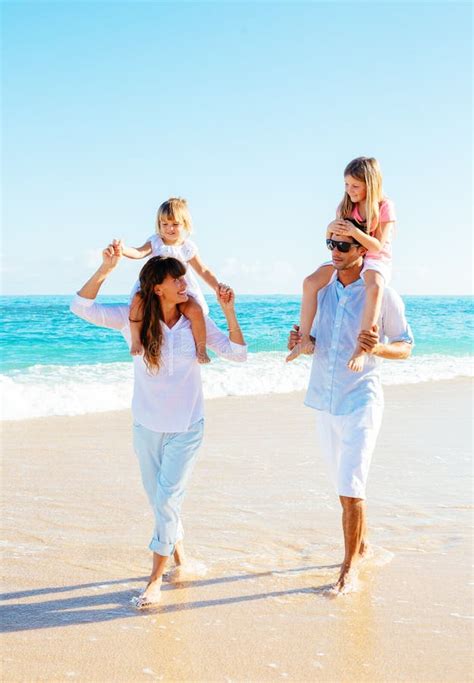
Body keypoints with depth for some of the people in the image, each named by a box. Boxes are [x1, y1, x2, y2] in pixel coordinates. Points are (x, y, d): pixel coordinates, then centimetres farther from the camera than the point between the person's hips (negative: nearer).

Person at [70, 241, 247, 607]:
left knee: (167, 498, -6)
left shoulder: (196, 321, -7)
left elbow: (238, 353, -7)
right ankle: (178, 546, 40)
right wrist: (106, 269, -30)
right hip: (147, 425, 1)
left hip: (186, 426, -1)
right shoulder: (134, 318, -9)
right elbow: (82, 307, -18)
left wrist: (229, 311, -18)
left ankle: (157, 577, 7)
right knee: (158, 498, 14)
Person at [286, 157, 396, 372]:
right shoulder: (346, 206, 4)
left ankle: (361, 348, -42)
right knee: (310, 282, -19)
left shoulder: (385, 207, -10)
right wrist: (330, 229, -17)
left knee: (374, 287, -41)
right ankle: (304, 338, -14)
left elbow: (377, 246, -16)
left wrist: (354, 231, -31)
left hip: (376, 260, -5)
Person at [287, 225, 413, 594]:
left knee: (351, 488, -7)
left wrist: (377, 347, -25)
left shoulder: (382, 294, -10)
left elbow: (406, 346, -3)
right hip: (325, 401, 6)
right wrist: (301, 342, -6)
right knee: (344, 484, 18)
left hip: (360, 401, -6)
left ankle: (350, 564, 8)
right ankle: (363, 543, 37)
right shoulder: (322, 288, 6)